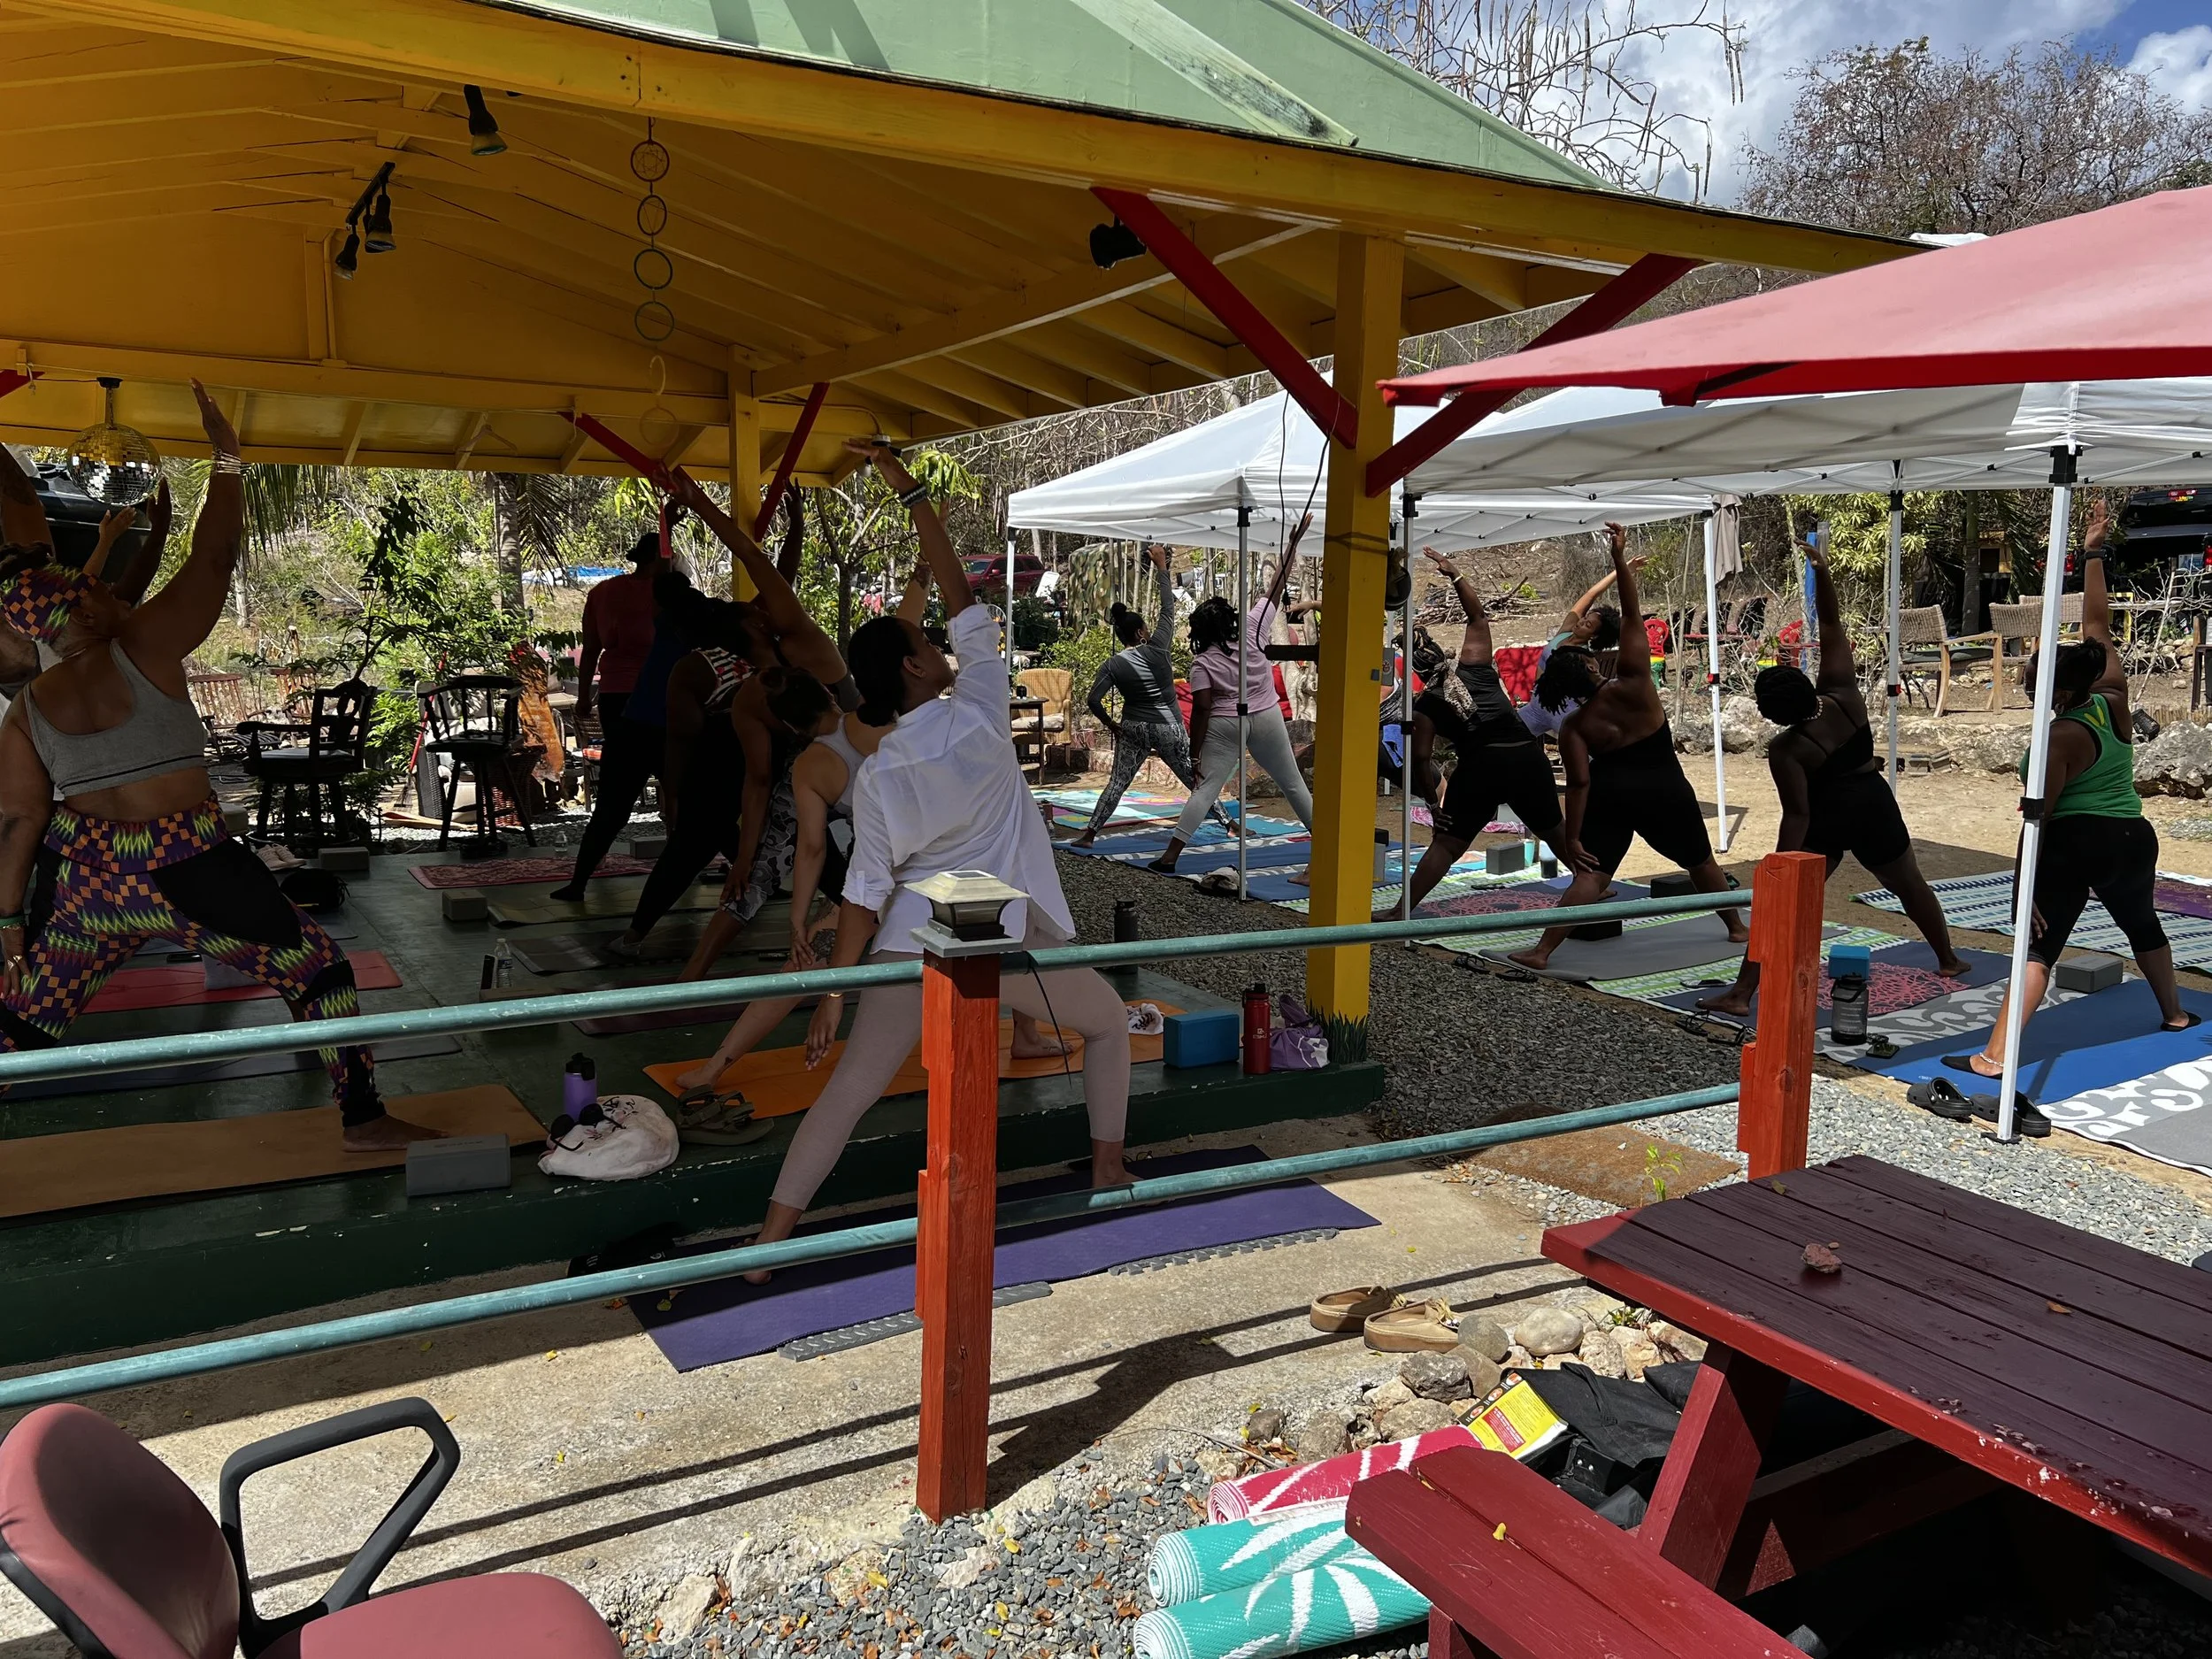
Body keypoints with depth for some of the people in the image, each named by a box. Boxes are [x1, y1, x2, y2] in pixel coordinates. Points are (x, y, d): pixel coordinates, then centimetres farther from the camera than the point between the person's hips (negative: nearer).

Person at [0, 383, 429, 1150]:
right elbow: (214, 561, -10)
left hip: (83, 883, 6)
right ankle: (363, 1118, 8)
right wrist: (227, 458, -2)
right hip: (184, 874, -5)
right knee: (317, 970, 6)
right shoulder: (145, 646, -11)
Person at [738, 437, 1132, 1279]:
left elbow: (866, 891, -5)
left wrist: (834, 990, 2)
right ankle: (1108, 1168, 28)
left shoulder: (875, 775, -4)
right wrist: (909, 491, -1)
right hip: (1009, 937, -1)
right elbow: (963, 600, -3)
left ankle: (772, 1234, 3)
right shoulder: (980, 716, -9)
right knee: (1110, 1024, 24)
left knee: (849, 1088, 6)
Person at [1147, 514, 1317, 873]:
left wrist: (1194, 752, -7)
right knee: (1293, 784, 14)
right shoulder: (1253, 630, -5)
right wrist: (1294, 543, 6)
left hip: (1224, 727, -2)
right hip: (1266, 719, 2)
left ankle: (1171, 855, -9)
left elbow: (1202, 708, -14)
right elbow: (1277, 588, -1)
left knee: (1205, 789, -2)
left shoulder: (1203, 662, -9)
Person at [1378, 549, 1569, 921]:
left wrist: (1433, 801, 10)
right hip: (1528, 757, 4)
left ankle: (1399, 912, -5)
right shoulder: (1475, 666, 14)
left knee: (1446, 845, 0)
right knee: (1556, 834, 22)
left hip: (1482, 765, -4)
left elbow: (1422, 759, -1)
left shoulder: (1426, 705, 5)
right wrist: (1454, 574, 23)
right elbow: (1477, 615, 23)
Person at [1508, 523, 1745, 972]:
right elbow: (1632, 617, -10)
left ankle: (1542, 950, -18)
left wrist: (1572, 838, -11)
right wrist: (1620, 559, -10)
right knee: (1701, 863, 22)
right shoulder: (1633, 682, -9)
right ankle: (1737, 927, 39)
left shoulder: (1573, 728, -6)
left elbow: (1579, 783, -13)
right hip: (1666, 788, 1)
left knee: (1590, 877, -5)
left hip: (1611, 795, 0)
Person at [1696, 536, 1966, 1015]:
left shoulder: (1786, 750, -18)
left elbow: (1797, 815, -21)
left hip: (1827, 820, -5)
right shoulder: (1841, 692, -9)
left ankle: (1742, 993, -12)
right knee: (1910, 885, 25)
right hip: (1874, 807, 5)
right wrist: (1822, 573, -7)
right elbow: (1832, 625, -5)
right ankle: (1948, 959, 42)